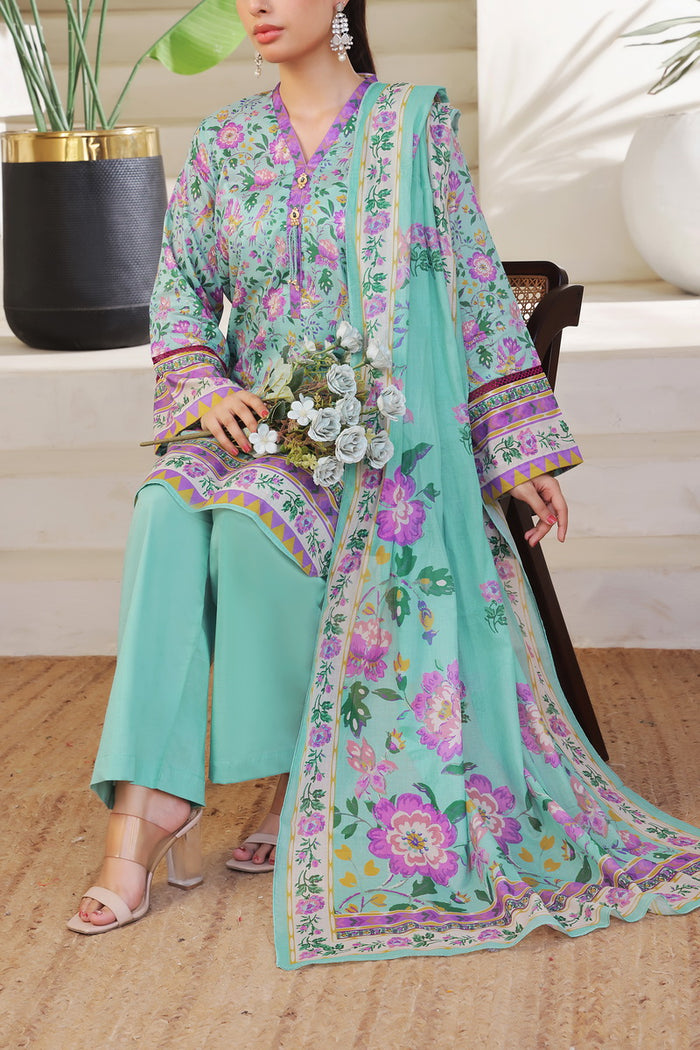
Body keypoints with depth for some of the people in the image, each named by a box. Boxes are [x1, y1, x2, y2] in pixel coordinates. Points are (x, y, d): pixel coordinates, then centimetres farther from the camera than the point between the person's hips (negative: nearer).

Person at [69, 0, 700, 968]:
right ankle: (144, 805, -30)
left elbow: (479, 287, 2)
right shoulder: (227, 142, 11)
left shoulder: (412, 126, 2)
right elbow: (180, 284, 12)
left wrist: (523, 452, 0)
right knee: (167, 510, -28)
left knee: (254, 516, -32)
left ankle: (299, 784, -13)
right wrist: (206, 392, -9)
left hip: (384, 429, -3)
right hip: (255, 418, 4)